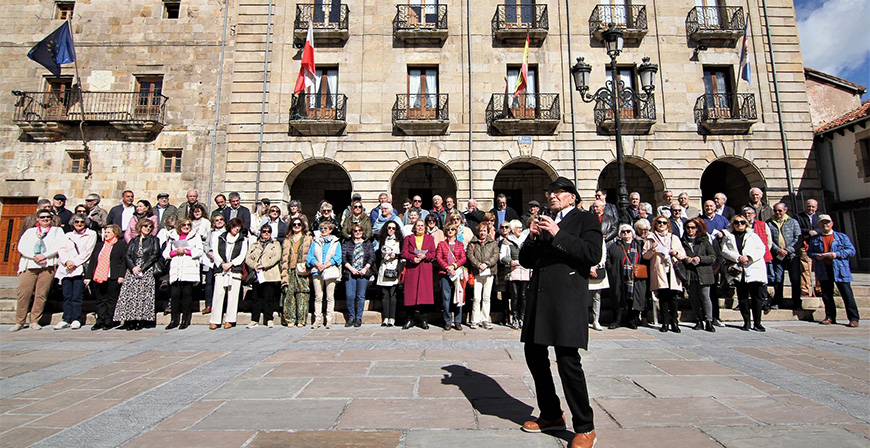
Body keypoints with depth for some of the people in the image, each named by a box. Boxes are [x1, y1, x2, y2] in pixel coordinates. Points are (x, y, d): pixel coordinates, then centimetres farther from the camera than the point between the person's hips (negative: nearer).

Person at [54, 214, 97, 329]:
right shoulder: (67, 236, 22)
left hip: (80, 268, -3)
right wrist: (67, 261, -10)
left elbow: (87, 251, 0)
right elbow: (61, 250, 9)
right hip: (66, 268, 4)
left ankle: (76, 320, -2)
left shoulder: (91, 234, 10)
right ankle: (66, 320, 5)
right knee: (66, 296, 0)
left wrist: (75, 263, -9)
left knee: (77, 296, -7)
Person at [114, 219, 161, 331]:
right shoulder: (133, 241, 18)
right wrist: (133, 267, -11)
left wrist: (142, 268, -10)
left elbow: (155, 256, -2)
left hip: (147, 271, -3)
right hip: (132, 271, 3)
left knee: (144, 294, -10)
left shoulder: (153, 240, 10)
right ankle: (129, 321, -4)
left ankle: (141, 321, -8)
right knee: (129, 294, -6)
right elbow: (128, 256, 8)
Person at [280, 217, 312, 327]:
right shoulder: (287, 240, 20)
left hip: (302, 271, -3)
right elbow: (284, 256, 18)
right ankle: (290, 319, 3)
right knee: (289, 294, -2)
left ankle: (301, 320, -1)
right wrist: (284, 271, 8)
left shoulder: (308, 239, 11)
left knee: (302, 295, -6)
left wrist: (306, 265, -9)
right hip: (290, 270, 3)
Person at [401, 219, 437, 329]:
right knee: (411, 292, -3)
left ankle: (422, 320, 4)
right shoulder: (408, 238, 14)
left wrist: (424, 256, -11)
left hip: (425, 268, 0)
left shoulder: (430, 238, 16)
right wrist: (413, 258, -12)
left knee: (424, 291, -5)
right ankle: (410, 318, 5)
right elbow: (404, 253, 5)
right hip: (411, 268, 0)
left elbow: (433, 254, 9)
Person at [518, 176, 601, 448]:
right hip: (539, 298, 7)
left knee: (568, 360, -8)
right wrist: (532, 238, -1)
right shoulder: (544, 222, 21)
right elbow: (526, 261, 17)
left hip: (567, 298, -7)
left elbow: (593, 254, -13)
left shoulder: (585, 219, 4)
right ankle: (551, 415, 32)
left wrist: (558, 235, -15)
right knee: (534, 355, 12)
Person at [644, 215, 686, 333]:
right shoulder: (651, 238, 14)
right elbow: (645, 256, 9)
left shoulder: (674, 238, 20)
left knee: (673, 296, -5)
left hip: (672, 271, 1)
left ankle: (674, 323, 3)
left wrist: (676, 253, -3)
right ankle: (665, 323, 0)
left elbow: (683, 255, 18)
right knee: (663, 297, -5)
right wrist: (652, 250, -10)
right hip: (659, 271, -1)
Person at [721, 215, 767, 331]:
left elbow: (761, 249, 4)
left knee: (756, 297, -2)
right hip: (738, 271, 0)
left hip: (753, 270, 0)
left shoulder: (753, 236, 16)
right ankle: (746, 322, 9)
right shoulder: (728, 237, 15)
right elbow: (724, 251, 3)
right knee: (742, 297, 2)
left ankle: (757, 323, 4)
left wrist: (749, 257, -12)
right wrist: (738, 257, -12)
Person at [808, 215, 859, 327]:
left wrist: (837, 254, -13)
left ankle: (853, 318, 4)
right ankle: (830, 317, 15)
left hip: (840, 270, -2)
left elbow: (851, 250, 2)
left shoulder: (842, 237, 9)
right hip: (823, 270, 2)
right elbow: (809, 252, 14)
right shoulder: (814, 239, 13)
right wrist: (816, 256, -7)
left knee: (847, 294, -3)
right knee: (826, 295, 7)